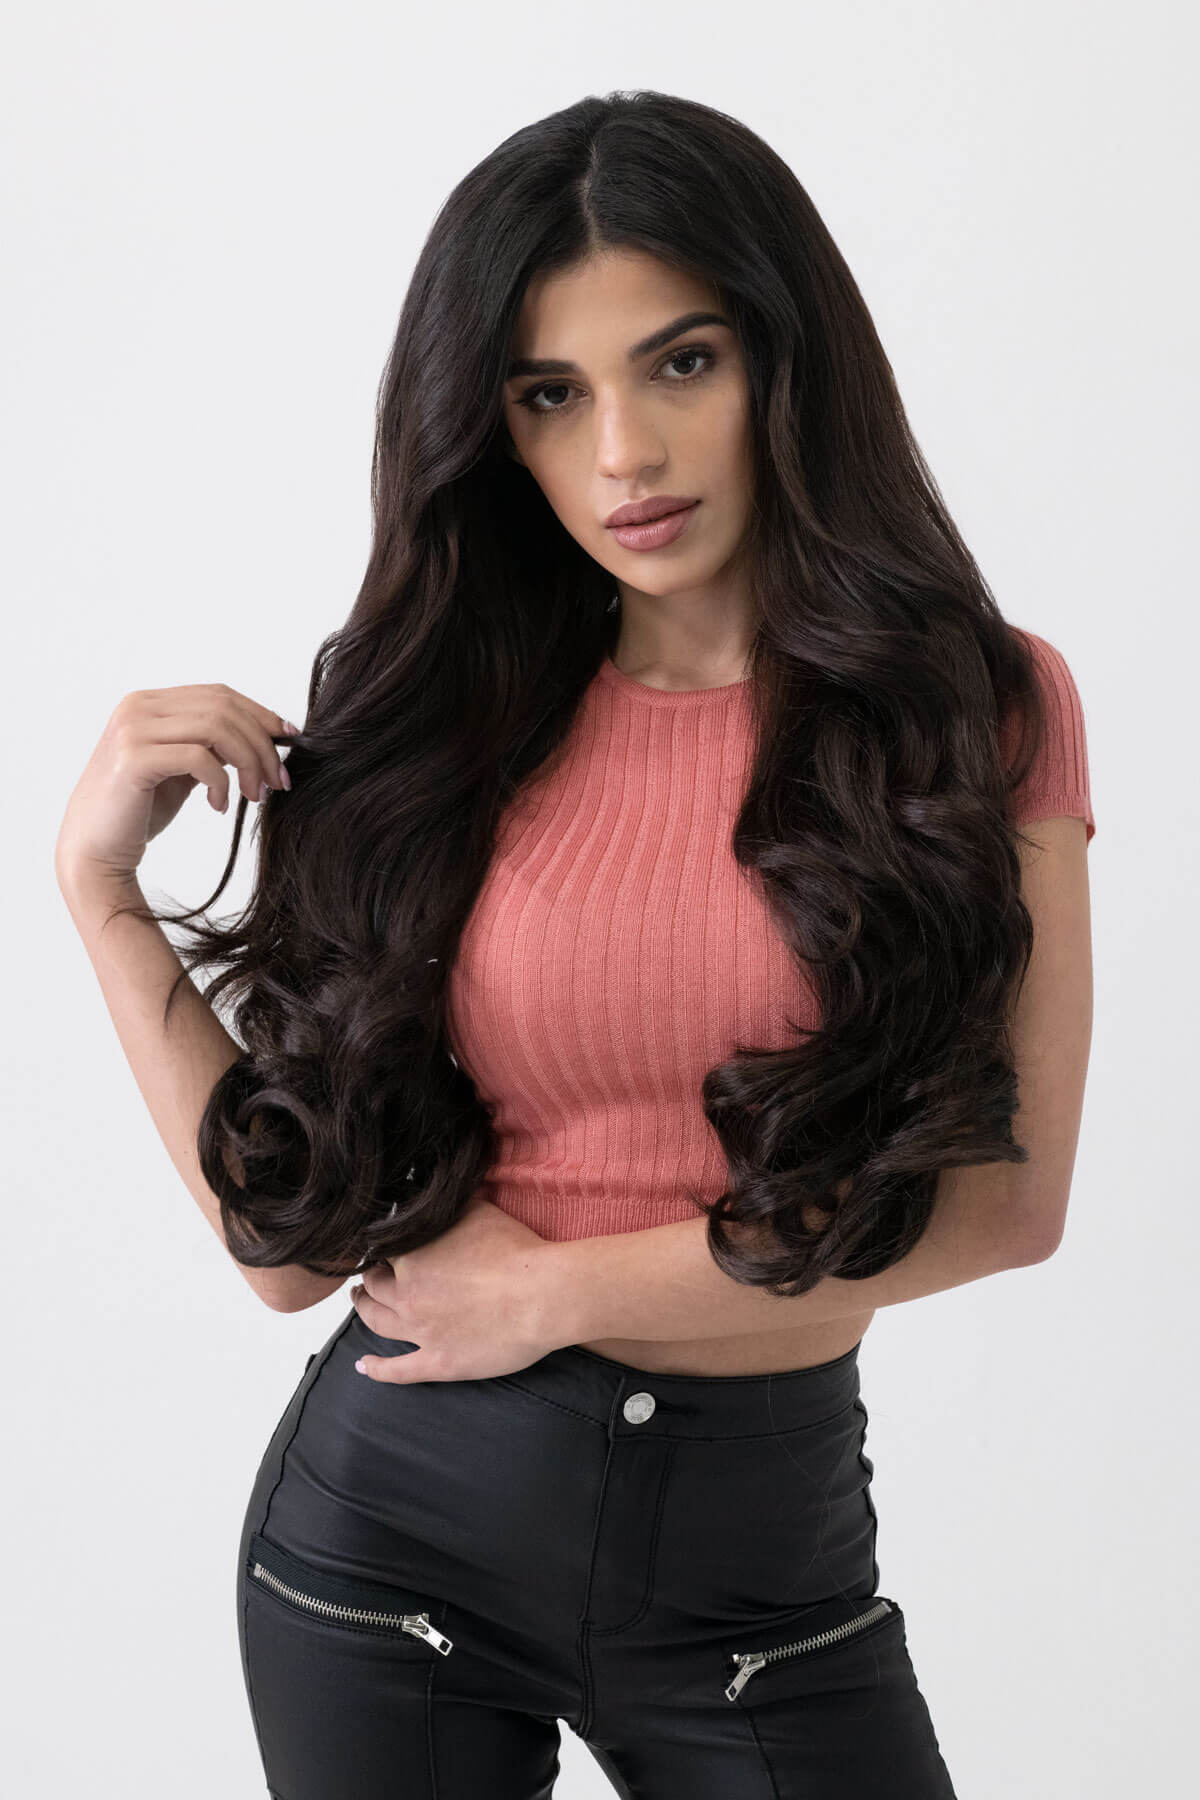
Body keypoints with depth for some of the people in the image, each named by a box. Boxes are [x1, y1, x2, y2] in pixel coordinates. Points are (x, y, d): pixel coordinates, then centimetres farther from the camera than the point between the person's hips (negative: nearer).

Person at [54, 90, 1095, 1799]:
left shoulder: (989, 708, -2)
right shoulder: (438, 733, 0)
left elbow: (1007, 1196, -10)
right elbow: (294, 1238, -3)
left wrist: (560, 1287, -11)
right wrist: (101, 878, -9)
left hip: (769, 1538, -1)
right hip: (397, 1515, 1)